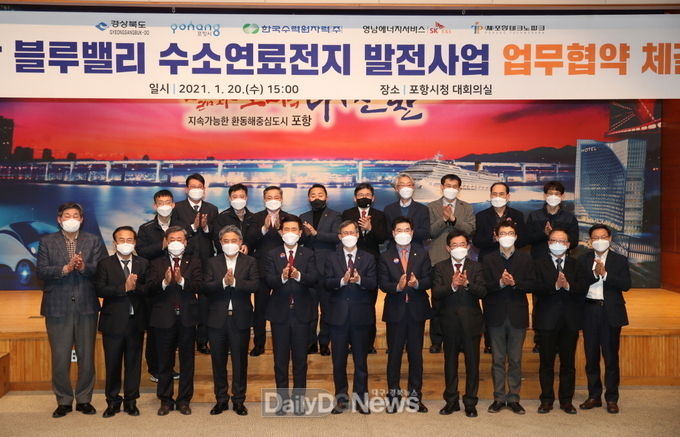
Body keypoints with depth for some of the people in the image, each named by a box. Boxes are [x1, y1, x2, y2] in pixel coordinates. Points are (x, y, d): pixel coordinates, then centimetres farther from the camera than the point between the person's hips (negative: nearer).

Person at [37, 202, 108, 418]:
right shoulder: (47, 241, 7)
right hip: (58, 308, -1)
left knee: (86, 357, 7)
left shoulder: (94, 241, 7)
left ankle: (84, 399, 20)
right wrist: (65, 269, -19)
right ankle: (63, 401, 18)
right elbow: (41, 271, -5)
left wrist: (84, 267, -22)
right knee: (60, 358, 3)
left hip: (86, 306, 1)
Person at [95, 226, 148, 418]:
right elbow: (100, 290, -11)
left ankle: (131, 401, 20)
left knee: (134, 363, 8)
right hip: (113, 321, -1)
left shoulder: (143, 264, 6)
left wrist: (135, 286, -22)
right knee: (112, 364, 7)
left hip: (136, 321, 1)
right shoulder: (105, 264, 1)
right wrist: (124, 288, -20)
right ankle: (112, 402, 20)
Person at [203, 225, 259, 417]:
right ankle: (221, 399, 21)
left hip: (240, 318, -1)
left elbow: (254, 285, -11)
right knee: (218, 361, 9)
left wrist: (234, 282, -22)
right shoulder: (212, 262, 6)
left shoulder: (250, 262, 4)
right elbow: (206, 288, -7)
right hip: (217, 319, 1)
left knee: (240, 361, 5)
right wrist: (223, 282, -22)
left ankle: (239, 400, 17)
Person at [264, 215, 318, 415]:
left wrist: (299, 275, -31)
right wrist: (282, 277, -32)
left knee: (300, 359, 7)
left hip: (301, 312, 0)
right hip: (280, 312, 0)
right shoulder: (272, 255, 2)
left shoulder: (308, 254, 3)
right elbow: (269, 281, -11)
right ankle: (283, 399, 19)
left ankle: (299, 399, 18)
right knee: (280, 359, 8)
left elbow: (314, 279, -11)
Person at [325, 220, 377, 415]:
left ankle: (360, 398, 14)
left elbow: (373, 283, -6)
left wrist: (359, 280, -25)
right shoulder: (332, 259, 8)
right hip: (338, 316, 1)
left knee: (361, 360, 5)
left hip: (360, 316, -1)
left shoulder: (368, 258, 7)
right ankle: (341, 398, 19)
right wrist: (342, 280, -24)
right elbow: (327, 283, -5)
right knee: (338, 360, 7)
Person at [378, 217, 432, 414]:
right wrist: (398, 286, -25)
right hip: (395, 310, -1)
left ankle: (415, 395, 18)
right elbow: (383, 284, -6)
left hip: (417, 309, 1)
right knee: (394, 353, 5)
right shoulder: (386, 256, 3)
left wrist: (417, 283, -24)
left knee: (416, 353, 7)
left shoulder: (422, 253, 5)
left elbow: (429, 279, -3)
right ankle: (393, 394, 16)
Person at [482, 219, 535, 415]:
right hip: (496, 315, 0)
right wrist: (500, 283, -21)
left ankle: (513, 398, 14)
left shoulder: (525, 259, 6)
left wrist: (514, 283, -18)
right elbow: (485, 286, -4)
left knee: (515, 360, 6)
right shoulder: (489, 260, 5)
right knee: (498, 360, 6)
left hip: (517, 315, 0)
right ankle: (499, 398, 14)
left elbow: (531, 285, -2)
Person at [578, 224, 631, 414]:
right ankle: (594, 396, 20)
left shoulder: (620, 260, 3)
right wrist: (594, 273, -19)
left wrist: (605, 274, -19)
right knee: (591, 356, 9)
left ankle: (612, 398, 12)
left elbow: (625, 285, -10)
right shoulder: (584, 260, 7)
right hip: (590, 312, 2)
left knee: (611, 357, 2)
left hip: (611, 313, -2)